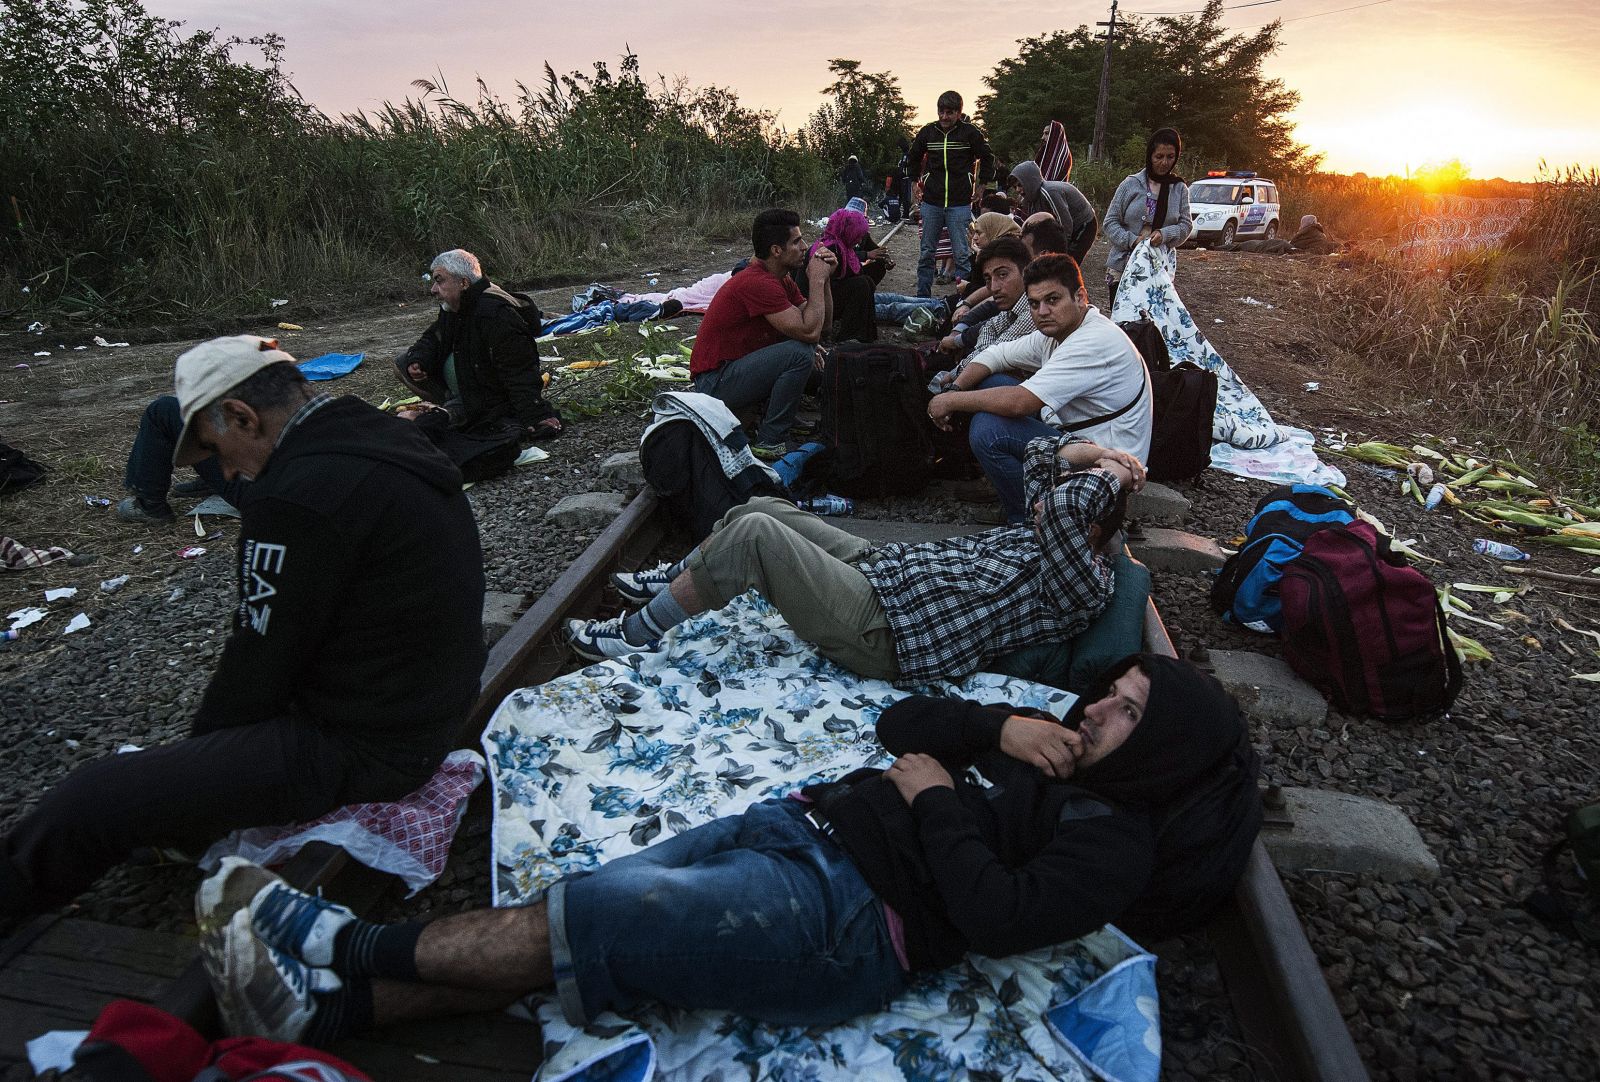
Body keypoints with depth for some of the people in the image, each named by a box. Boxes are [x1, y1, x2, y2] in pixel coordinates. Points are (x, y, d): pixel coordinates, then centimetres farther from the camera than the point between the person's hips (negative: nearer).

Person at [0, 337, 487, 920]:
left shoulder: (298, 495, -23)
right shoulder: (386, 435, 7)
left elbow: (262, 658, -13)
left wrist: (202, 742, 7)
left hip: (362, 748, -10)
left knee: (92, 800, 0)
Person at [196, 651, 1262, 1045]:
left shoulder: (1113, 839, 0)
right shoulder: (1046, 743, 23)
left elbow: (998, 915, -17)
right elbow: (902, 718, 20)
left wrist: (936, 798, -8)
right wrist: (998, 725, 5)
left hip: (846, 919, -7)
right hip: (795, 820, 7)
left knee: (586, 915, -18)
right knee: (573, 916, -6)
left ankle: (353, 950, 0)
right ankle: (333, 1006, 0)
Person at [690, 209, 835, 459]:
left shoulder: (779, 280, 8)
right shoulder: (758, 283, -23)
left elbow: (824, 324, 10)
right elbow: (810, 331, -27)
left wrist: (825, 278, -2)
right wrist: (817, 280, -16)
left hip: (735, 365, 10)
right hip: (715, 383, -10)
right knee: (801, 352, -25)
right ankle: (770, 443, -14)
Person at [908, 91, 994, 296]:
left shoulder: (970, 132, -2)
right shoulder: (928, 131, 5)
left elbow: (987, 158, 10)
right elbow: (914, 157, 23)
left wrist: (982, 185, 8)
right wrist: (920, 179, 20)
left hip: (960, 204, -3)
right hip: (931, 202, 3)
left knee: (961, 254, -3)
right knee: (927, 252, 7)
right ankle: (922, 296, 15)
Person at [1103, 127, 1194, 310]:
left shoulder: (1180, 189, 9)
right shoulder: (1131, 184, 1)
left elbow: (1186, 225, 6)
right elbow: (1110, 222, 0)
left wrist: (1164, 234, -15)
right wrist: (1132, 240, -16)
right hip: (1123, 265, -1)